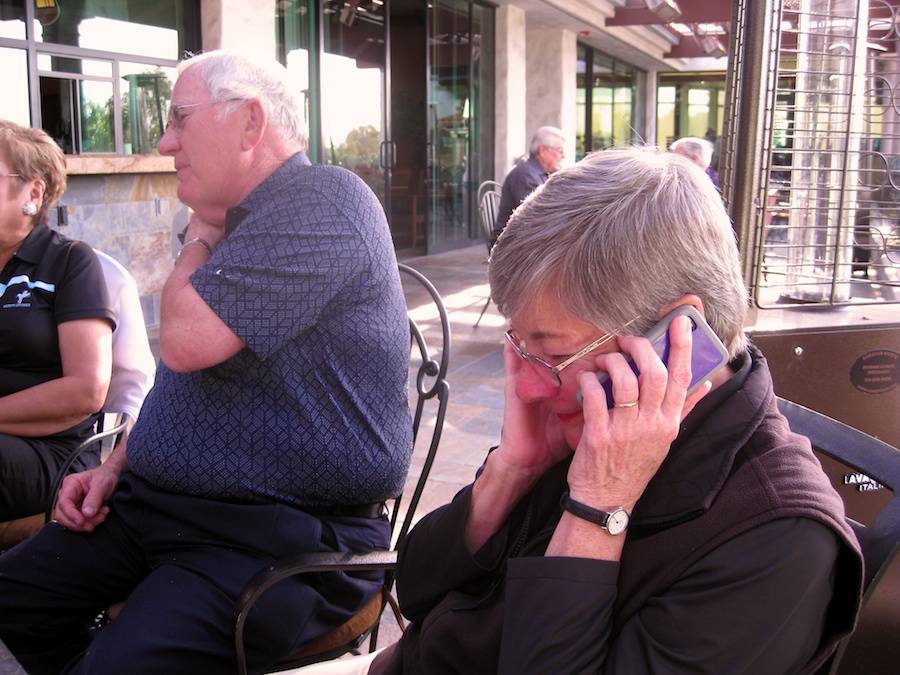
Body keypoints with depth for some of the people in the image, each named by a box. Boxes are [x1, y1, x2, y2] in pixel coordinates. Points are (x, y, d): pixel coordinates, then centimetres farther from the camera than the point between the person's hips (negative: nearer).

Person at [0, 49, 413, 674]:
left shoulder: (323, 201, -17)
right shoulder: (235, 220, 15)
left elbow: (186, 341, -27)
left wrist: (200, 239, -7)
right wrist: (115, 465, 10)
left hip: (287, 539, -9)